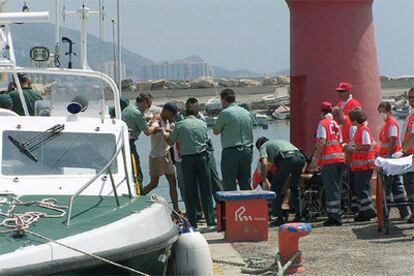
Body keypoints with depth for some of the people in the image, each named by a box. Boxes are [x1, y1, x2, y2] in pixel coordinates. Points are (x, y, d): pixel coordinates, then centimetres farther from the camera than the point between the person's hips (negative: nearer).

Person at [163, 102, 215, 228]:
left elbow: (170, 142, 6)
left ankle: (192, 222, 4)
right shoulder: (202, 123, 6)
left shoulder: (180, 125, -3)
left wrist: (164, 133, 24)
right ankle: (210, 220, 3)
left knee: (190, 191, 4)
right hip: (202, 157, 2)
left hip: (187, 159, -2)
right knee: (206, 190, 5)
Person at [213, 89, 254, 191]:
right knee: (246, 185, 9)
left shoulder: (225, 113, -8)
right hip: (247, 151, 6)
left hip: (231, 152, -6)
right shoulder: (247, 113, 12)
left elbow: (215, 131, 1)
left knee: (230, 186, -4)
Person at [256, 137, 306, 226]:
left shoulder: (263, 146, 23)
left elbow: (264, 164, 3)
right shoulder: (280, 142, 43)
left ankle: (280, 217, 3)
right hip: (300, 157, 6)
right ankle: (299, 216, 23)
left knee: (276, 188, 8)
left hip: (287, 159, -6)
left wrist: (265, 181, 12)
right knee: (295, 187, 25)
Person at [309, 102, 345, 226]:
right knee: (337, 188, 12)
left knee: (331, 189, -6)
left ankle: (334, 217, -9)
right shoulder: (336, 124, 17)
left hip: (329, 160, -7)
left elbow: (322, 142, -14)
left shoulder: (323, 123, -4)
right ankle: (337, 216, 15)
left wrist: (315, 159, -13)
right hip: (340, 158, 7)